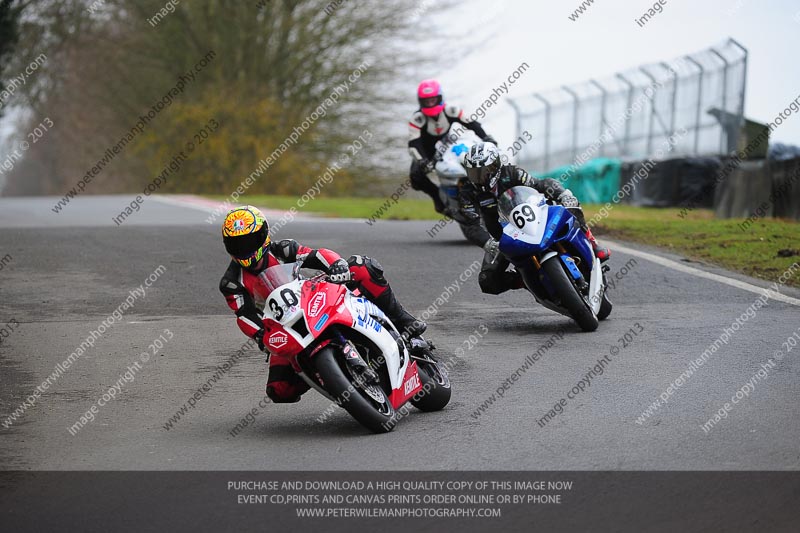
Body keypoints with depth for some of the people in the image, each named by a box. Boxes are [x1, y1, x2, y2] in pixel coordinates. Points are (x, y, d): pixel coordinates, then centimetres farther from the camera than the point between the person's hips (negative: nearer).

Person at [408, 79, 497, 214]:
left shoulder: (450, 111, -16)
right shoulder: (417, 119, -24)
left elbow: (471, 124, -12)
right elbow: (413, 144, -31)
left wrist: (485, 137, -27)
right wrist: (422, 162, -47)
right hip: (426, 154, -3)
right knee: (416, 176, -29)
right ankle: (437, 195, -6)